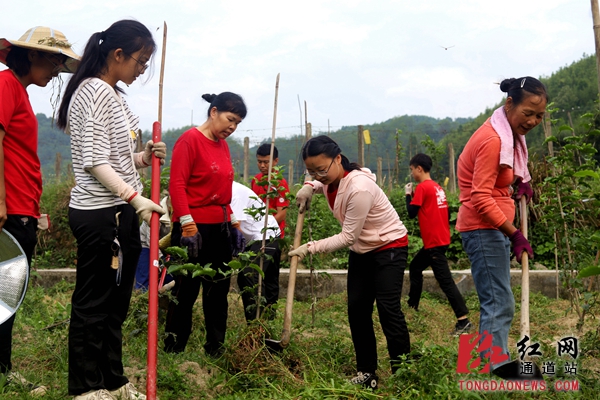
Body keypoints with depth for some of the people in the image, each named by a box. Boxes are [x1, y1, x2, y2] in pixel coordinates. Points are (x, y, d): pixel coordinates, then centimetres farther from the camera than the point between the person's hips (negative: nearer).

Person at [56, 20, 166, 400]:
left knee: (116, 302, 15)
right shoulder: (93, 93, -13)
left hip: (119, 213, 9)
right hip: (99, 215, -9)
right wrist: (135, 197, -27)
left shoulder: (114, 94, 16)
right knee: (93, 304, 1)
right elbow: (95, 162, -19)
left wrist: (143, 158, 4)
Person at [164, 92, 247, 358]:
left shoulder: (222, 144, 13)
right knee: (186, 291, -1)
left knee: (218, 291, 13)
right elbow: (177, 185, -15)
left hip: (220, 227, 8)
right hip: (194, 227, -8)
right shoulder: (190, 139, -9)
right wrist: (187, 224, -20)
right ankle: (173, 352, 10)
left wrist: (230, 220, 15)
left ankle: (215, 350, 24)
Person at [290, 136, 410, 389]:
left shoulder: (359, 188, -32)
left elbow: (347, 237, -26)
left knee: (387, 307, -14)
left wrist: (310, 248, -25)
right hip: (361, 250, 8)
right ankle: (366, 372, 13)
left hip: (390, 246, -8)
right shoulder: (330, 178, -7)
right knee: (357, 307, 4)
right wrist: (309, 187, -2)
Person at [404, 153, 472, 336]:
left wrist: (408, 194, 0)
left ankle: (463, 321, -14)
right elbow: (446, 212, 16)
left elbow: (411, 212, -13)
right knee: (415, 267, 23)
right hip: (441, 238, 10)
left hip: (434, 242, -10)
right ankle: (413, 305, 32)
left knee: (445, 280, -11)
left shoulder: (422, 187, -13)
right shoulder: (437, 187, 13)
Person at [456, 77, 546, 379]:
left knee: (497, 301, 14)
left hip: (496, 227, 10)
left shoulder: (510, 133, 10)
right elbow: (481, 198, -23)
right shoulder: (492, 139, -19)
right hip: (483, 228, -10)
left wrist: (521, 180, 12)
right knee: (499, 303, -12)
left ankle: (495, 363, 21)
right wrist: (514, 234, -25)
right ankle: (499, 368, -11)